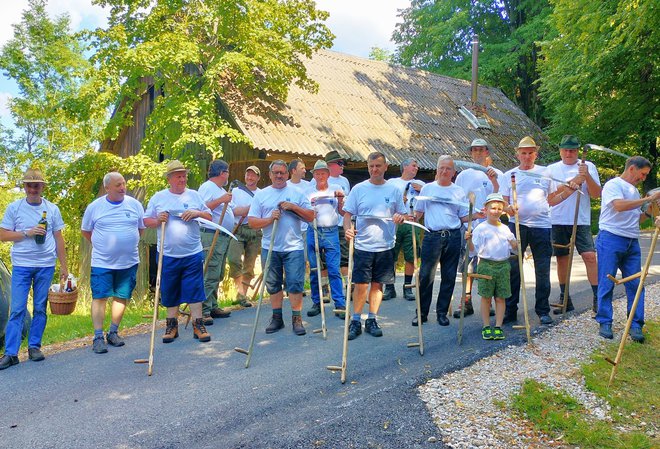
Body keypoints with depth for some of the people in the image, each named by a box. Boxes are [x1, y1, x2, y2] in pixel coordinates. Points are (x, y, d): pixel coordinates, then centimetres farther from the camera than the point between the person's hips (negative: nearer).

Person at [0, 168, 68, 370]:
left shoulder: (52, 209, 6)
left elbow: (59, 239, 9)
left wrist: (64, 266, 7)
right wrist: (27, 233, -13)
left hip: (46, 266, 2)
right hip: (21, 266, -1)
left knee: (40, 308, 7)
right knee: (17, 309, -5)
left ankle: (34, 347, 17)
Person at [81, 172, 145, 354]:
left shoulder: (135, 204, 2)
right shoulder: (95, 207, -2)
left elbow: (141, 228, 14)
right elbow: (85, 231, 10)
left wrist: (130, 243, 7)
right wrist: (101, 245, 5)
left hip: (129, 262, 2)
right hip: (102, 262, -2)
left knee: (122, 297, 8)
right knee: (99, 297, -5)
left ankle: (113, 332, 22)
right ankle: (98, 337, 1)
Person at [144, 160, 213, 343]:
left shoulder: (194, 195, 8)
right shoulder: (158, 197, 6)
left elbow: (209, 216, 11)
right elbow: (146, 221, 9)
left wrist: (197, 213, -9)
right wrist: (157, 220, -11)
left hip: (193, 254, 0)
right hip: (168, 255, 0)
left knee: (195, 290, 0)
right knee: (169, 291, 8)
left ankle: (198, 325, 7)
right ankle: (172, 325, 21)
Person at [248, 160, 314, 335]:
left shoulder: (297, 193, 5)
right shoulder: (261, 195, 7)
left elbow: (310, 217, 2)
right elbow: (251, 222, 1)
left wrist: (294, 207, -11)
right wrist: (270, 219, -15)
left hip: (294, 247, -1)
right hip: (270, 248, 2)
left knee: (295, 284, -4)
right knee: (273, 284, 10)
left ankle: (296, 319, 7)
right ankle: (277, 318, 22)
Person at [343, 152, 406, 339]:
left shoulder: (394, 190, 6)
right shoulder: (359, 189, 2)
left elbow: (402, 215, 12)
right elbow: (348, 214, 1)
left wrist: (400, 217, -13)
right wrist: (348, 230, -20)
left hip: (385, 246, 2)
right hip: (363, 245, -2)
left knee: (377, 284, 8)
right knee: (361, 285, -2)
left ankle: (372, 320, 19)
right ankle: (356, 321, 11)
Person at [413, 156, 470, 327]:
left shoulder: (459, 192, 12)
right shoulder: (427, 188, 11)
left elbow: (464, 217, 12)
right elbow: (418, 212, 13)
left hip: (453, 237, 2)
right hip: (432, 236, -1)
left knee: (449, 277, 5)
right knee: (426, 276, -5)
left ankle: (442, 312, 16)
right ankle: (422, 313, 5)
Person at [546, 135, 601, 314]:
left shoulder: (588, 166, 5)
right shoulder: (552, 169, 9)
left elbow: (596, 194, -4)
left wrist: (587, 176, -17)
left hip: (581, 221, -2)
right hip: (558, 221, 2)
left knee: (589, 256, -12)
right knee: (562, 259, 7)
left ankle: (597, 298, -5)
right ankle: (564, 299, 18)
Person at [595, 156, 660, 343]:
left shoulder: (634, 191, 22)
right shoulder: (613, 185, -3)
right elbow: (619, 206, -22)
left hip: (632, 243, 7)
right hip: (611, 239, -7)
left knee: (635, 284, 2)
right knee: (606, 283, -2)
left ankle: (635, 325, 7)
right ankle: (605, 322, 7)